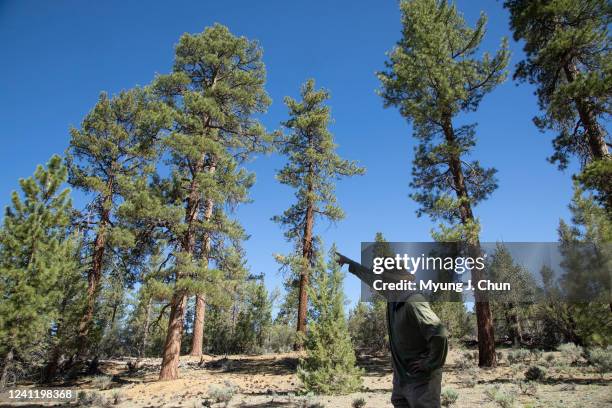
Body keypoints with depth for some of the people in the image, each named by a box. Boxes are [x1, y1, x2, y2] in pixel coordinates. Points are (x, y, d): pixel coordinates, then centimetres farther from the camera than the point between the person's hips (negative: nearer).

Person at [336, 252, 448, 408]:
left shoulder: (414, 304, -22)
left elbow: (439, 334, -31)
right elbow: (371, 277, 19)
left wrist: (430, 364, -20)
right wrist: (349, 262, 30)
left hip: (421, 379, -8)